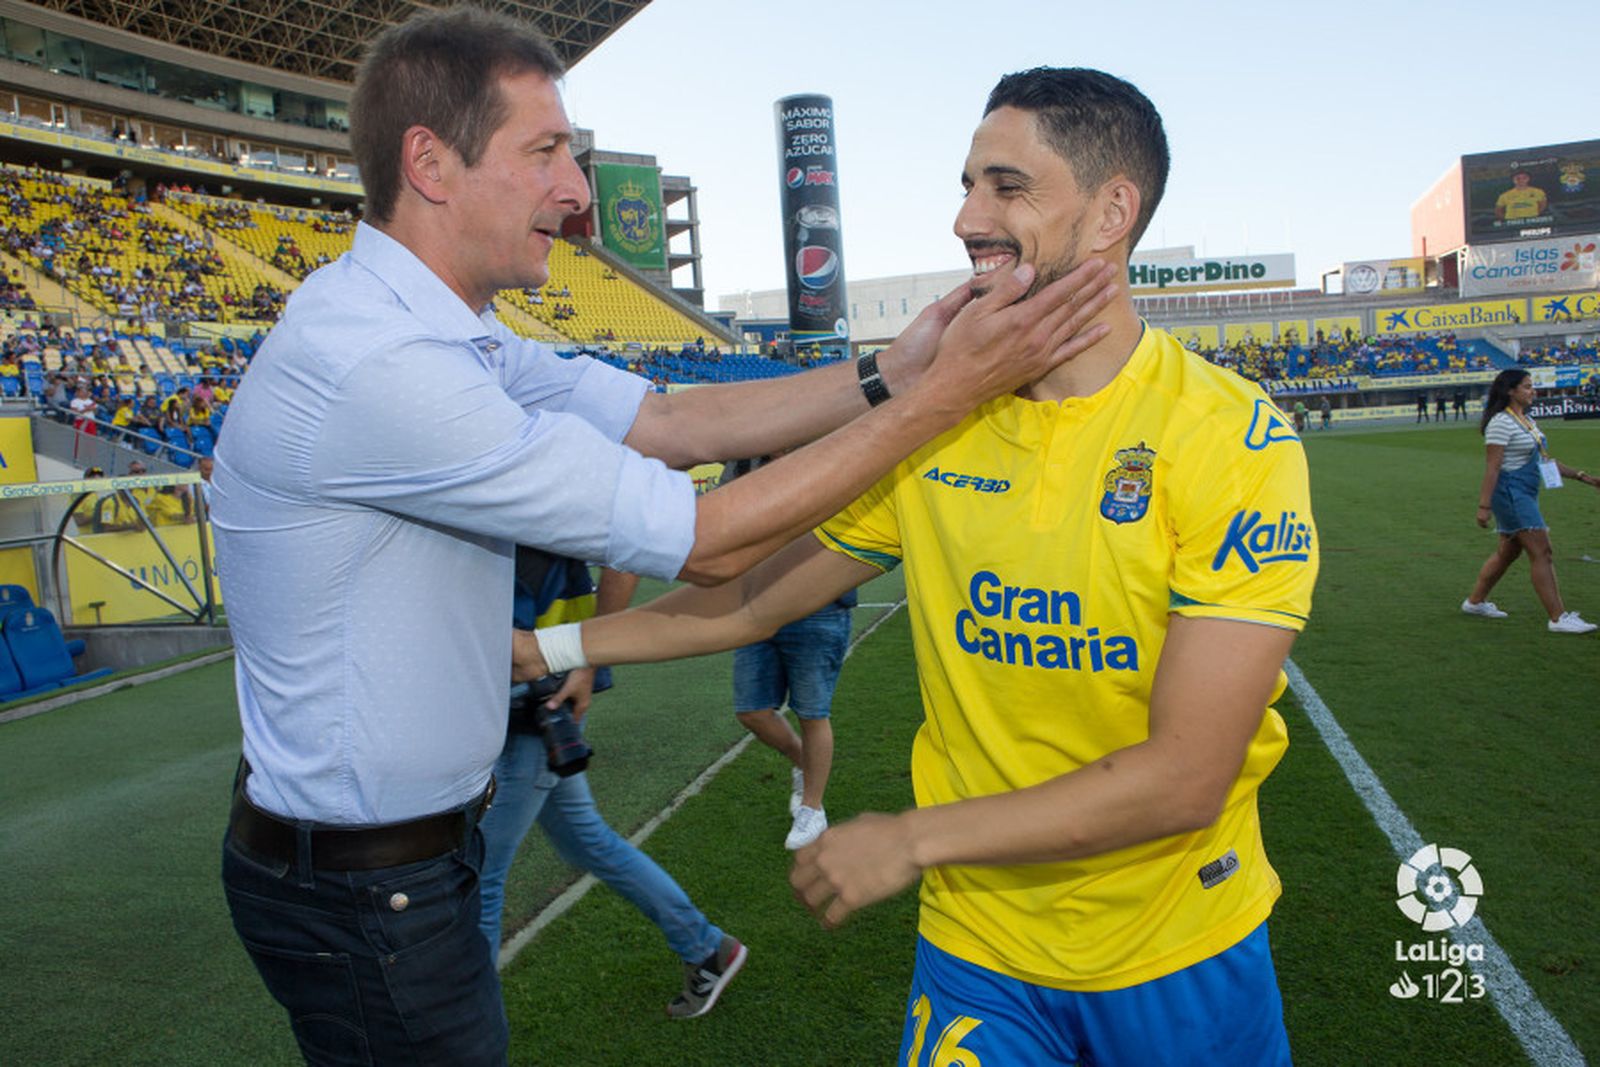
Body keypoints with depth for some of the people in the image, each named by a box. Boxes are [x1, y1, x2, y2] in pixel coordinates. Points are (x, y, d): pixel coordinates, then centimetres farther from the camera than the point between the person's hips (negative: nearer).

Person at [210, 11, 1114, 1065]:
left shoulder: (451, 335, 2)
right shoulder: (378, 364, -30)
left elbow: (667, 422, -2)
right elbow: (706, 543, -28)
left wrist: (888, 372, -11)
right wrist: (944, 393, -23)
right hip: (362, 893, -9)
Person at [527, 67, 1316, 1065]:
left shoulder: (1234, 439, -18)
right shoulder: (928, 422, -6)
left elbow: (1185, 779, -21)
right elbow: (752, 596, 5)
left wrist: (915, 837, -17)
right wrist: (545, 647, 5)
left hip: (1184, 959, -2)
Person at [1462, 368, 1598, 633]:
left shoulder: (1527, 420, 15)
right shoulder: (1501, 423, -15)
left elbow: (1545, 459, 20)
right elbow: (1492, 468, -19)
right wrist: (1484, 506, -21)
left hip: (1525, 495, 10)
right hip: (1511, 492, -10)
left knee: (1507, 551, 16)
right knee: (1542, 553, -11)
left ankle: (1475, 602, 27)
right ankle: (1559, 618, -9)